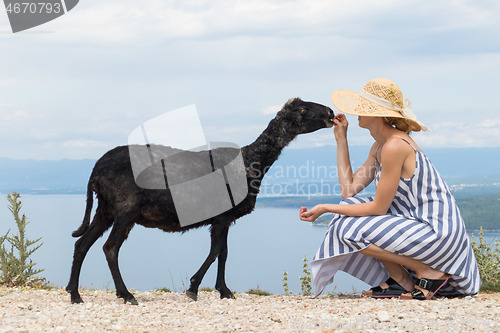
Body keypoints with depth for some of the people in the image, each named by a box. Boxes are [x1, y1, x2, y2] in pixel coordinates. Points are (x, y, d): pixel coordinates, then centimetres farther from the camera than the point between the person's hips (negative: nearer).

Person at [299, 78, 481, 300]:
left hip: (438, 233, -10)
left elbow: (378, 207, -17)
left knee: (350, 229, -14)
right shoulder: (379, 147, 11)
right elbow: (349, 190, 9)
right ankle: (401, 282, 7)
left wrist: (325, 208, -12)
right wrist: (341, 139, 12)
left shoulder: (395, 146, -19)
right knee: (348, 209, 10)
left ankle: (429, 273, -7)